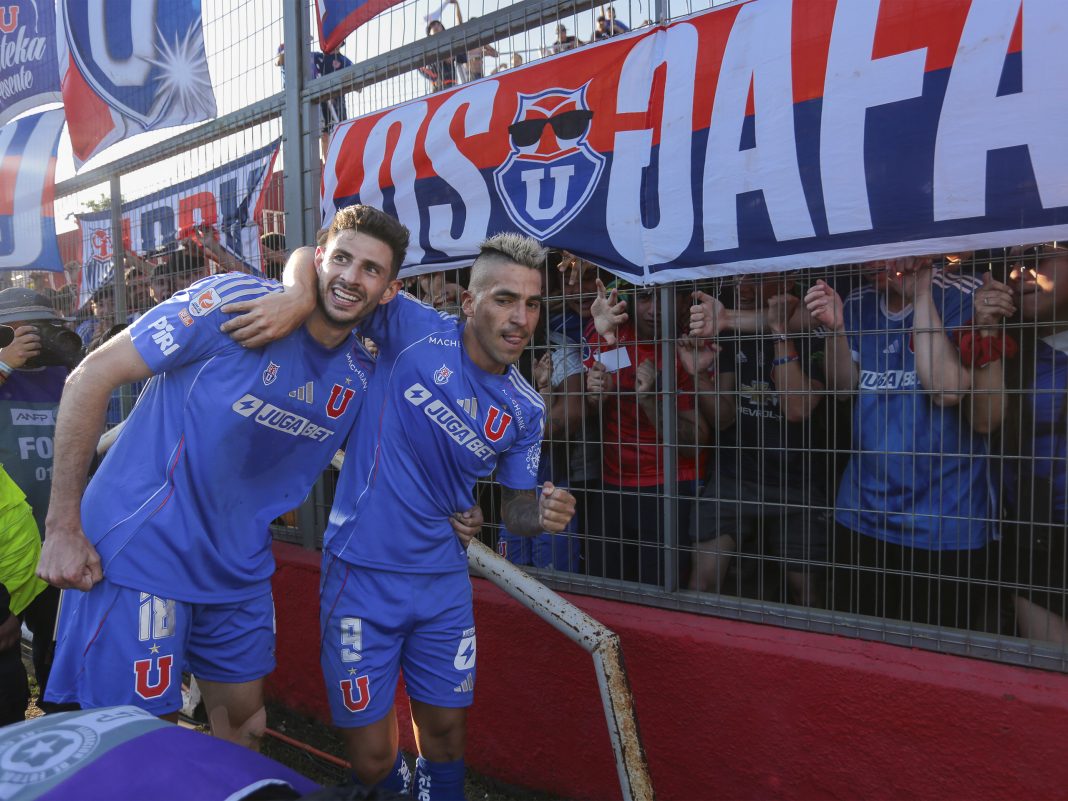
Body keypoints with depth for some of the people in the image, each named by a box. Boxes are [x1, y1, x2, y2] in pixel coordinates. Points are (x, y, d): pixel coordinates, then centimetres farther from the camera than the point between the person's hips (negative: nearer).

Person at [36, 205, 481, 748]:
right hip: (140, 550, -5)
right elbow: (91, 376, -15)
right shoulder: (235, 301, -18)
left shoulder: (360, 377, -1)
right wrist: (62, 528, -15)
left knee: (244, 723, 18)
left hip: (238, 566, 5)